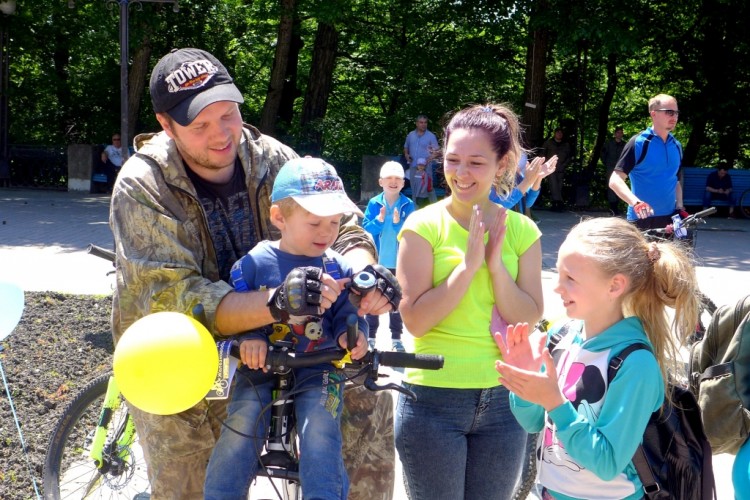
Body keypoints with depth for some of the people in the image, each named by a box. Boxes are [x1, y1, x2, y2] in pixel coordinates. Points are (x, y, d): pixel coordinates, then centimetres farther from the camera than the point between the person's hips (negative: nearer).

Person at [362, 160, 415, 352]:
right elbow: (365, 230, -9)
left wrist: (398, 223, -28)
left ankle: (396, 339, 20)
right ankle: (371, 337, 21)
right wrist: (379, 220, -25)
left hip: (399, 263, -1)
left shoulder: (408, 205, -6)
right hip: (376, 261, 1)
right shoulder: (374, 203, -4)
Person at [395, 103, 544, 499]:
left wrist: (496, 264, -15)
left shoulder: (521, 230, 2)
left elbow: (529, 320, -3)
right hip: (434, 399, -3)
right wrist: (468, 264, -20)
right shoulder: (424, 225, -7)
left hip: (503, 398, 3)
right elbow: (415, 320, -14)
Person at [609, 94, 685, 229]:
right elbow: (615, 180, -15)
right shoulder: (638, 143, -8)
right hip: (642, 220, -6)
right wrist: (636, 202, -31)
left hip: (669, 220, 6)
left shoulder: (677, 146, 11)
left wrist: (679, 207, 5)